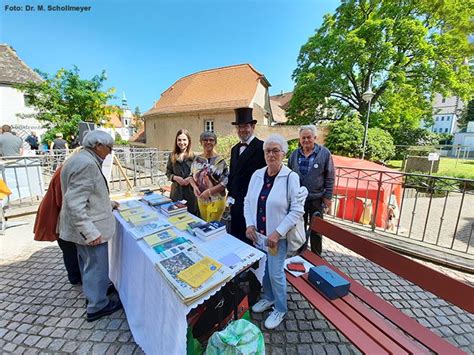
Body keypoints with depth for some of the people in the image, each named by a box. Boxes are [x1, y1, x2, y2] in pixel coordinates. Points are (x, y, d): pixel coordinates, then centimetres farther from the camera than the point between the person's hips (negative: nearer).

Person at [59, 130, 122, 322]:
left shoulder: (82, 159, 9)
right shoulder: (86, 163, -24)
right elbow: (75, 202, -28)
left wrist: (107, 202, 24)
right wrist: (90, 231, -28)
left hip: (84, 227, 11)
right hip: (90, 228, -10)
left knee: (88, 264, 26)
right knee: (96, 266, 7)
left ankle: (92, 291, 46)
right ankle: (97, 306, 26)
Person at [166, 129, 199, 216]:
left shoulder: (194, 155, -3)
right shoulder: (172, 156, 6)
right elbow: (168, 173, 9)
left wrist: (191, 178, -16)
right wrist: (175, 177, -9)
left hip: (191, 190, -2)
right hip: (177, 191, 2)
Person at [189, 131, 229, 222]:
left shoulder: (220, 161, -11)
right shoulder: (197, 159, 3)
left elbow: (226, 181, -14)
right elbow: (192, 176, 11)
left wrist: (209, 191, -19)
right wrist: (195, 187, -9)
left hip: (216, 200, -5)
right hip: (201, 199, 5)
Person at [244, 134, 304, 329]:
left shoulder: (291, 177, -15)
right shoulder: (257, 174, -1)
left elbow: (297, 209, -15)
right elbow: (248, 201, 5)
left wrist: (278, 233, -18)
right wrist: (249, 224, -7)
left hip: (278, 236, -4)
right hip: (258, 233, 5)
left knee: (275, 273, 8)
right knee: (263, 269, 21)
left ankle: (280, 308, 36)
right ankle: (268, 297, 48)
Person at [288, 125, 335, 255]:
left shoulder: (324, 153, -7)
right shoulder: (295, 154, 2)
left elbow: (330, 177, -5)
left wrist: (328, 196, -7)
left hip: (317, 199, -2)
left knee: (316, 230, 13)